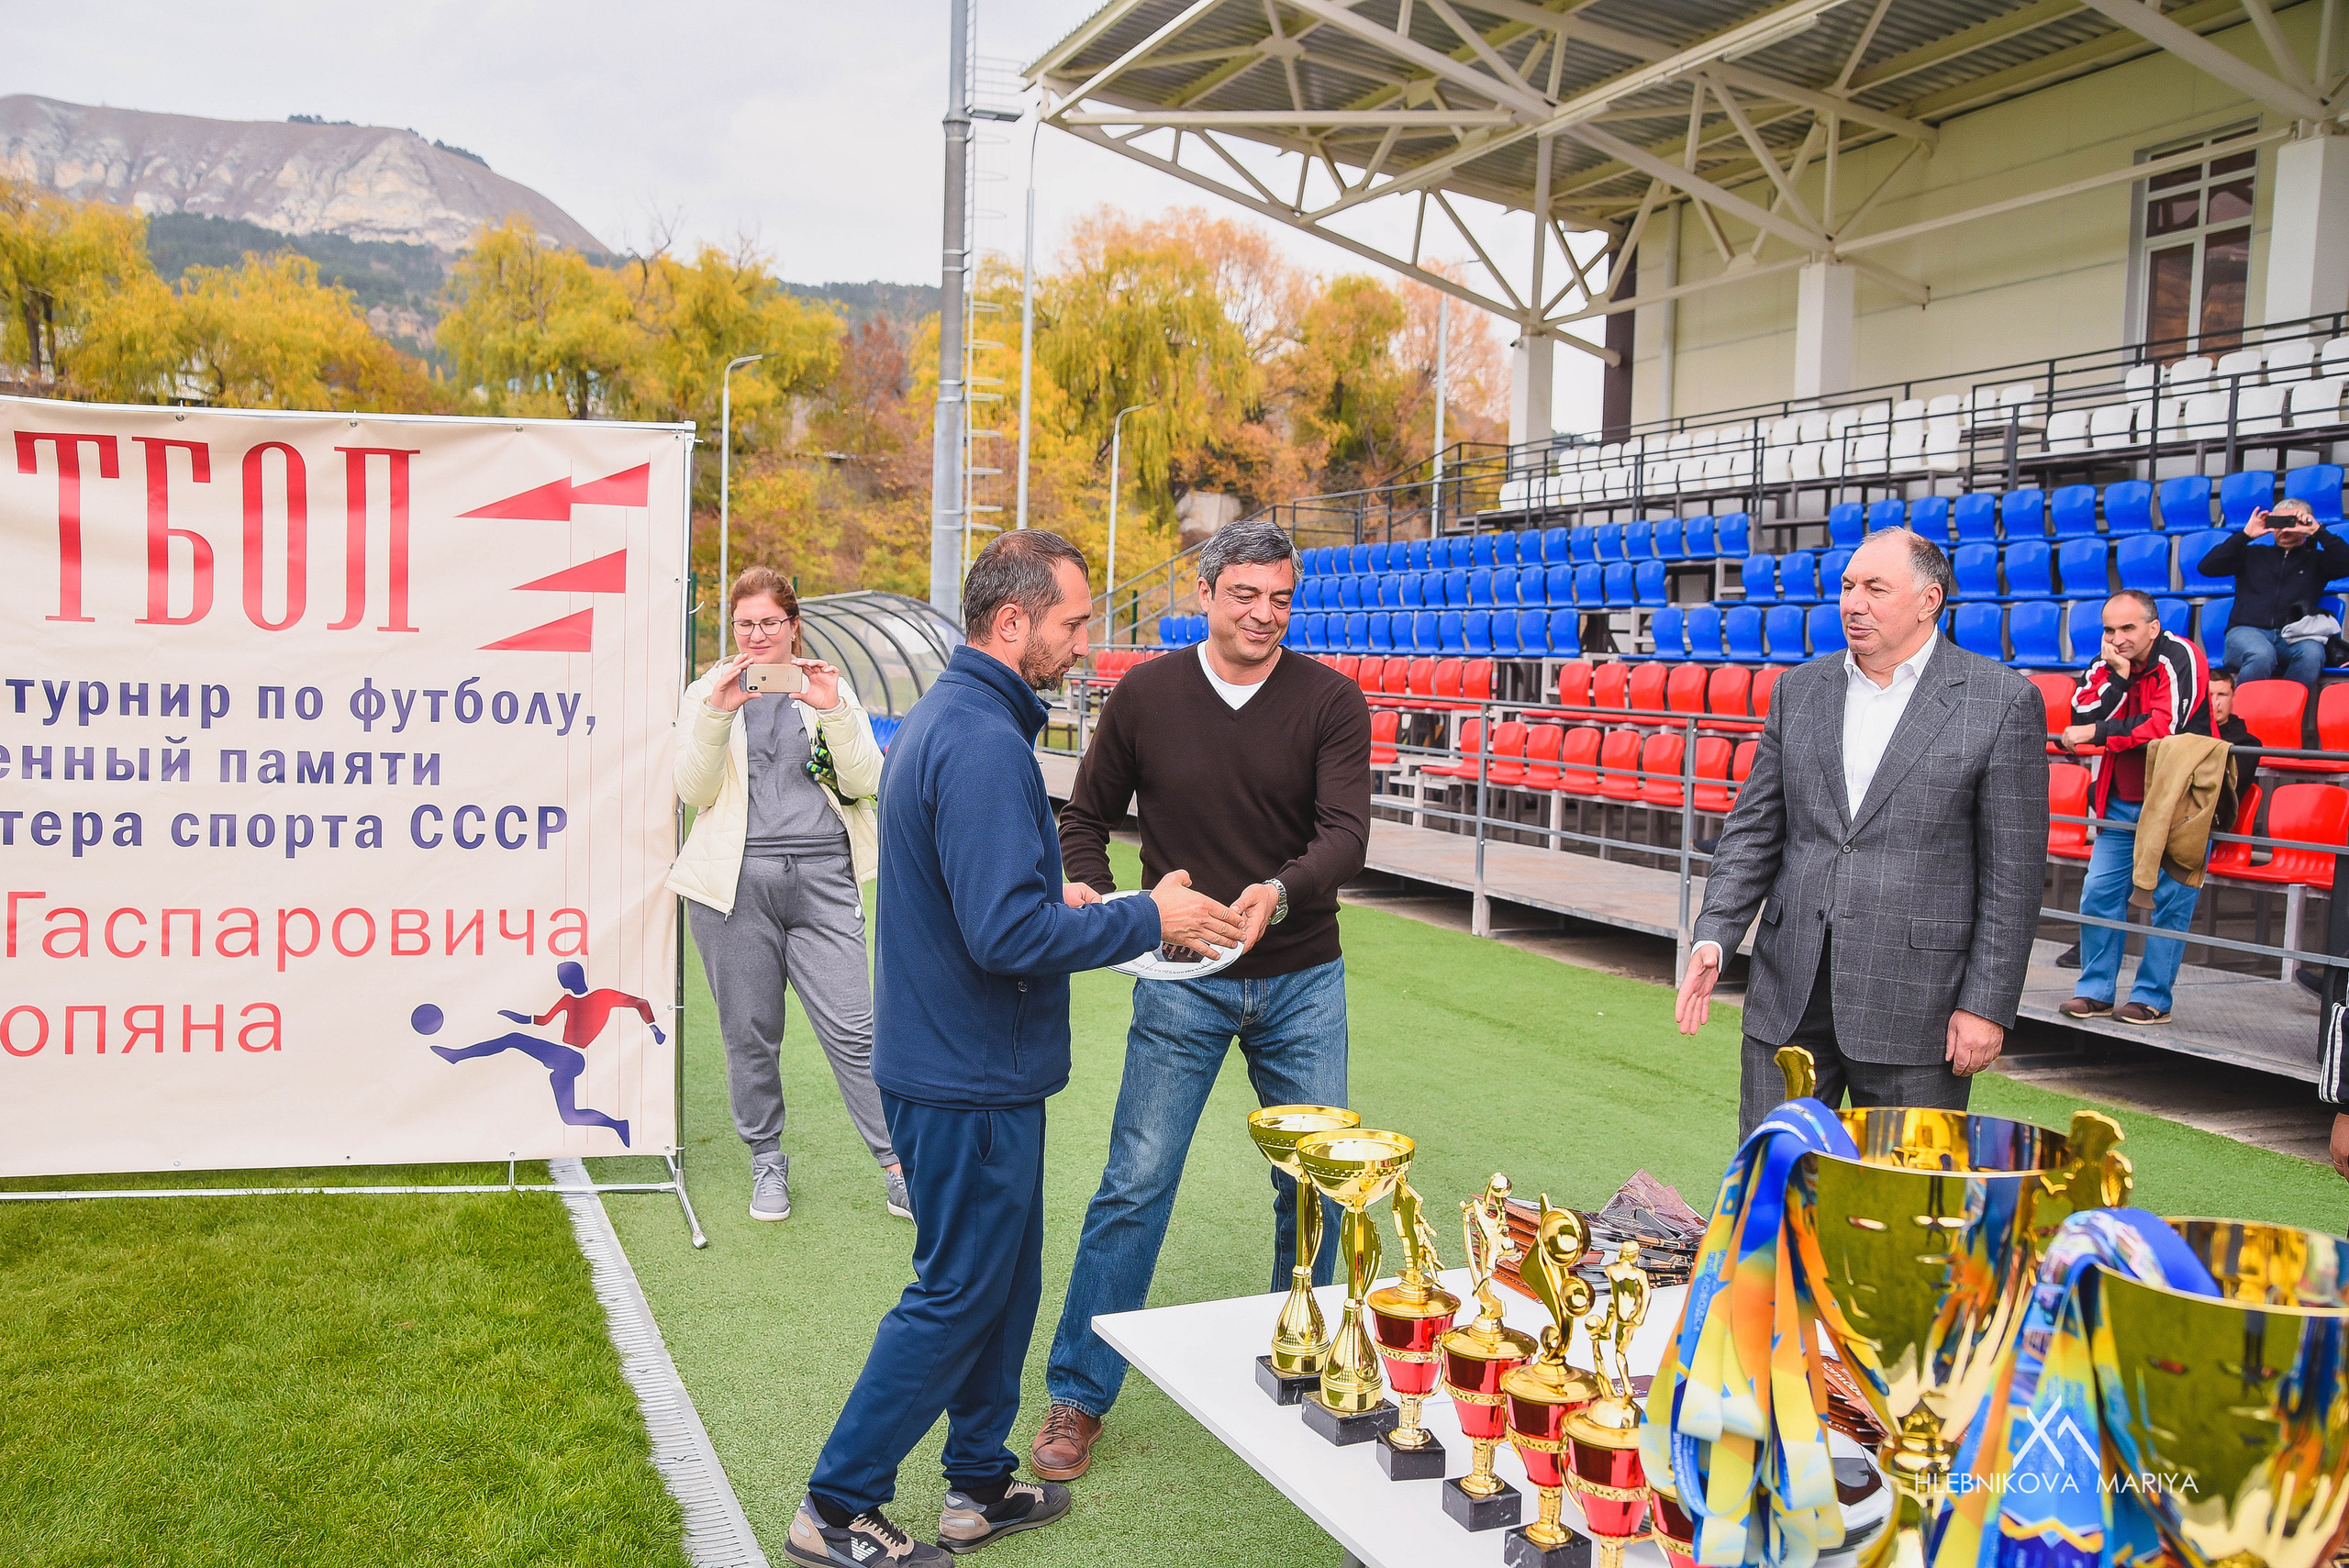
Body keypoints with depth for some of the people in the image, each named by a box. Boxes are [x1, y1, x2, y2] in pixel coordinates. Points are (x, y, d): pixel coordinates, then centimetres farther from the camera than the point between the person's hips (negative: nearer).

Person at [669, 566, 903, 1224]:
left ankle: (897, 1164, 5)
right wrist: (717, 715, -14)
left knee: (852, 1027, -5)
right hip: (735, 882, 1)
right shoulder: (705, 694, 11)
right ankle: (767, 1160, 24)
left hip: (821, 877, 0)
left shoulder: (827, 687, 11)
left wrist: (834, 711, -12)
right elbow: (694, 790, 0)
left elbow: (864, 783, 2)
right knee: (750, 1033, 7)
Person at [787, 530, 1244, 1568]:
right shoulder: (982, 743, -24)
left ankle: (980, 1485, 34)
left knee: (1004, 1282, 20)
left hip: (957, 1065, 10)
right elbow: (1008, 936, -29)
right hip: (970, 1082, -10)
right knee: (955, 1297, 4)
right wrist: (1148, 919, -19)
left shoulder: (944, 715, 11)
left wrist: (1056, 898, 11)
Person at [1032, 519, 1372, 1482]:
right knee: (1134, 1185, 0)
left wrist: (1280, 893, -35)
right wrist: (1097, 904, -12)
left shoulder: (1331, 701, -4)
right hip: (1181, 981, -1)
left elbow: (1346, 833, -15)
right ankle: (1079, 1396, 16)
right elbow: (1086, 818, 8)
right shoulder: (1144, 695, -2)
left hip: (1302, 979, 1)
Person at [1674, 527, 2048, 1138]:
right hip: (1789, 994, 4)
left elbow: (2012, 873, -5)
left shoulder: (2004, 701, -4)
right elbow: (1754, 830, 10)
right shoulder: (1800, 689, 9)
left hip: (1914, 1003, -3)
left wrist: (1987, 1004, -8)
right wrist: (1713, 936, -3)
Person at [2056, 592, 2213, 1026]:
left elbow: (2165, 728, -23)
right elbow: (2081, 719, -10)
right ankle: (2096, 991, 10)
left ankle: (2152, 998, 5)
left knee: (2170, 899, -3)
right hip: (2124, 802, 6)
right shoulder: (2105, 666, 4)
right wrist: (2117, 676, -17)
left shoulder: (2180, 658, -13)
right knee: (2099, 892, 2)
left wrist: (2097, 733, -18)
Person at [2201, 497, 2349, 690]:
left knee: (2312, 653, -37)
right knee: (2262, 655, -39)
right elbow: (2207, 567, 11)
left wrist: (2317, 531, 1)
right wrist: (2245, 535, 7)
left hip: (2294, 637, 1)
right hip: (2247, 631, -1)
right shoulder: (2253, 555, 24)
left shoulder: (2316, 560, 24)